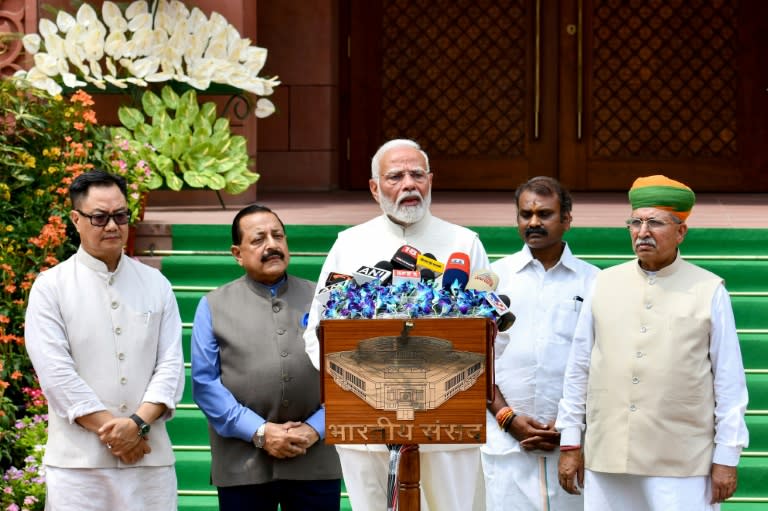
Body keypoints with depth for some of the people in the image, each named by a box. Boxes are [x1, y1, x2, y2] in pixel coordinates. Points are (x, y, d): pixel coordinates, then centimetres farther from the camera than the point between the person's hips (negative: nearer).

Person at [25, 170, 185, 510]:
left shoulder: (156, 285, 11)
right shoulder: (51, 287, 2)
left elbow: (171, 364, 5)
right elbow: (55, 372, -6)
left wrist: (138, 423, -11)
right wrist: (110, 430, -12)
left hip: (150, 457, 2)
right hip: (78, 461, -2)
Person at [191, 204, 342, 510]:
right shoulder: (213, 306, 7)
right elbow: (204, 382, -1)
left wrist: (315, 428, -8)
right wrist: (259, 432, -10)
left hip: (315, 462, 1)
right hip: (242, 464, -1)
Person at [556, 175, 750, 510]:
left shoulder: (710, 291, 2)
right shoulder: (604, 285, 9)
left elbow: (729, 380, 1)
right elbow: (578, 369, 12)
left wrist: (726, 457, -2)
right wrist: (570, 444, 10)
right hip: (607, 461, 3)